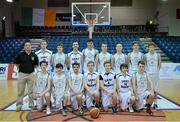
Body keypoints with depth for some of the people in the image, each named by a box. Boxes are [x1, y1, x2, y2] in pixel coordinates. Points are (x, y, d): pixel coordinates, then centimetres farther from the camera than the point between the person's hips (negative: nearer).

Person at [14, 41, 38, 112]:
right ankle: (19, 105, 18)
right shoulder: (20, 55, -6)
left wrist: (31, 69, 4)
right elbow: (16, 63, 4)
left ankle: (31, 104, 23)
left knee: (31, 91, 11)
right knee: (20, 91, 6)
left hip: (31, 74, 1)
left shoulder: (34, 55, -1)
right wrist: (21, 69, 3)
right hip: (22, 74, -1)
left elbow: (36, 65, 10)